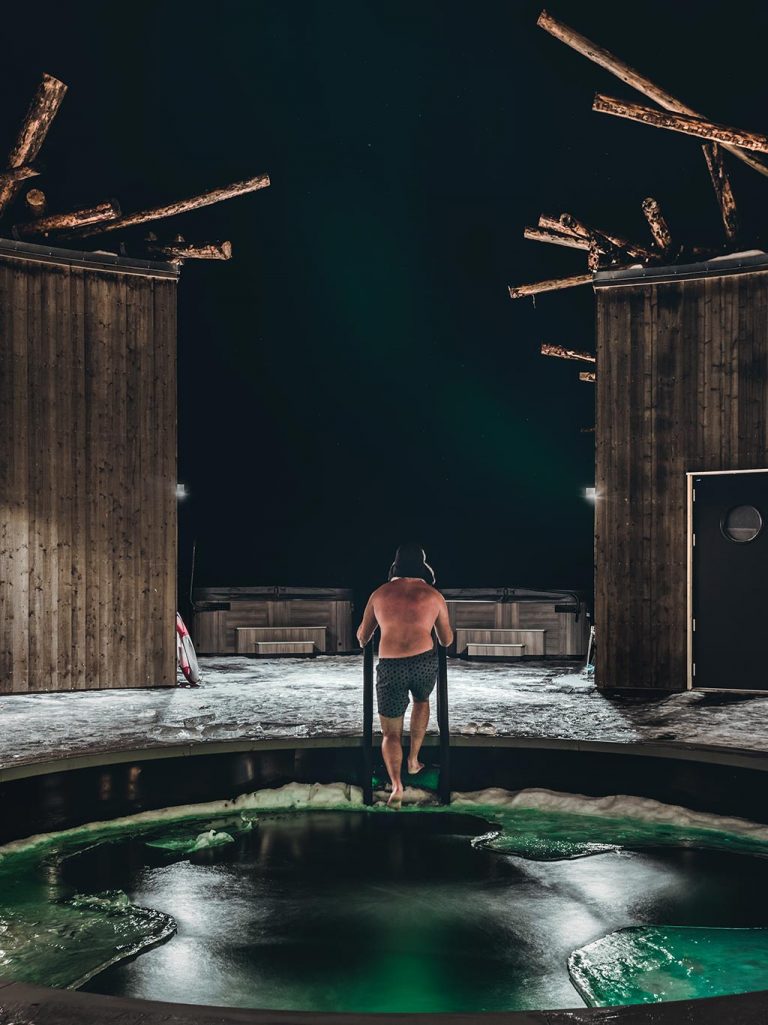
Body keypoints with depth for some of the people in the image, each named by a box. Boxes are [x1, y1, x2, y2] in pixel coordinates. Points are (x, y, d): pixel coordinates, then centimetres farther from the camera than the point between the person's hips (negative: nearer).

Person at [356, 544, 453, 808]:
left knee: (391, 733, 7)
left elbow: (362, 636, 23)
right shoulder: (434, 596, 11)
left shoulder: (380, 594, 14)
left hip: (390, 666, 0)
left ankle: (396, 785, -14)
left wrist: (363, 643, 46)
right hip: (425, 661, 1)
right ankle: (414, 759, 32)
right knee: (422, 700, 34)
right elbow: (447, 641, 21)